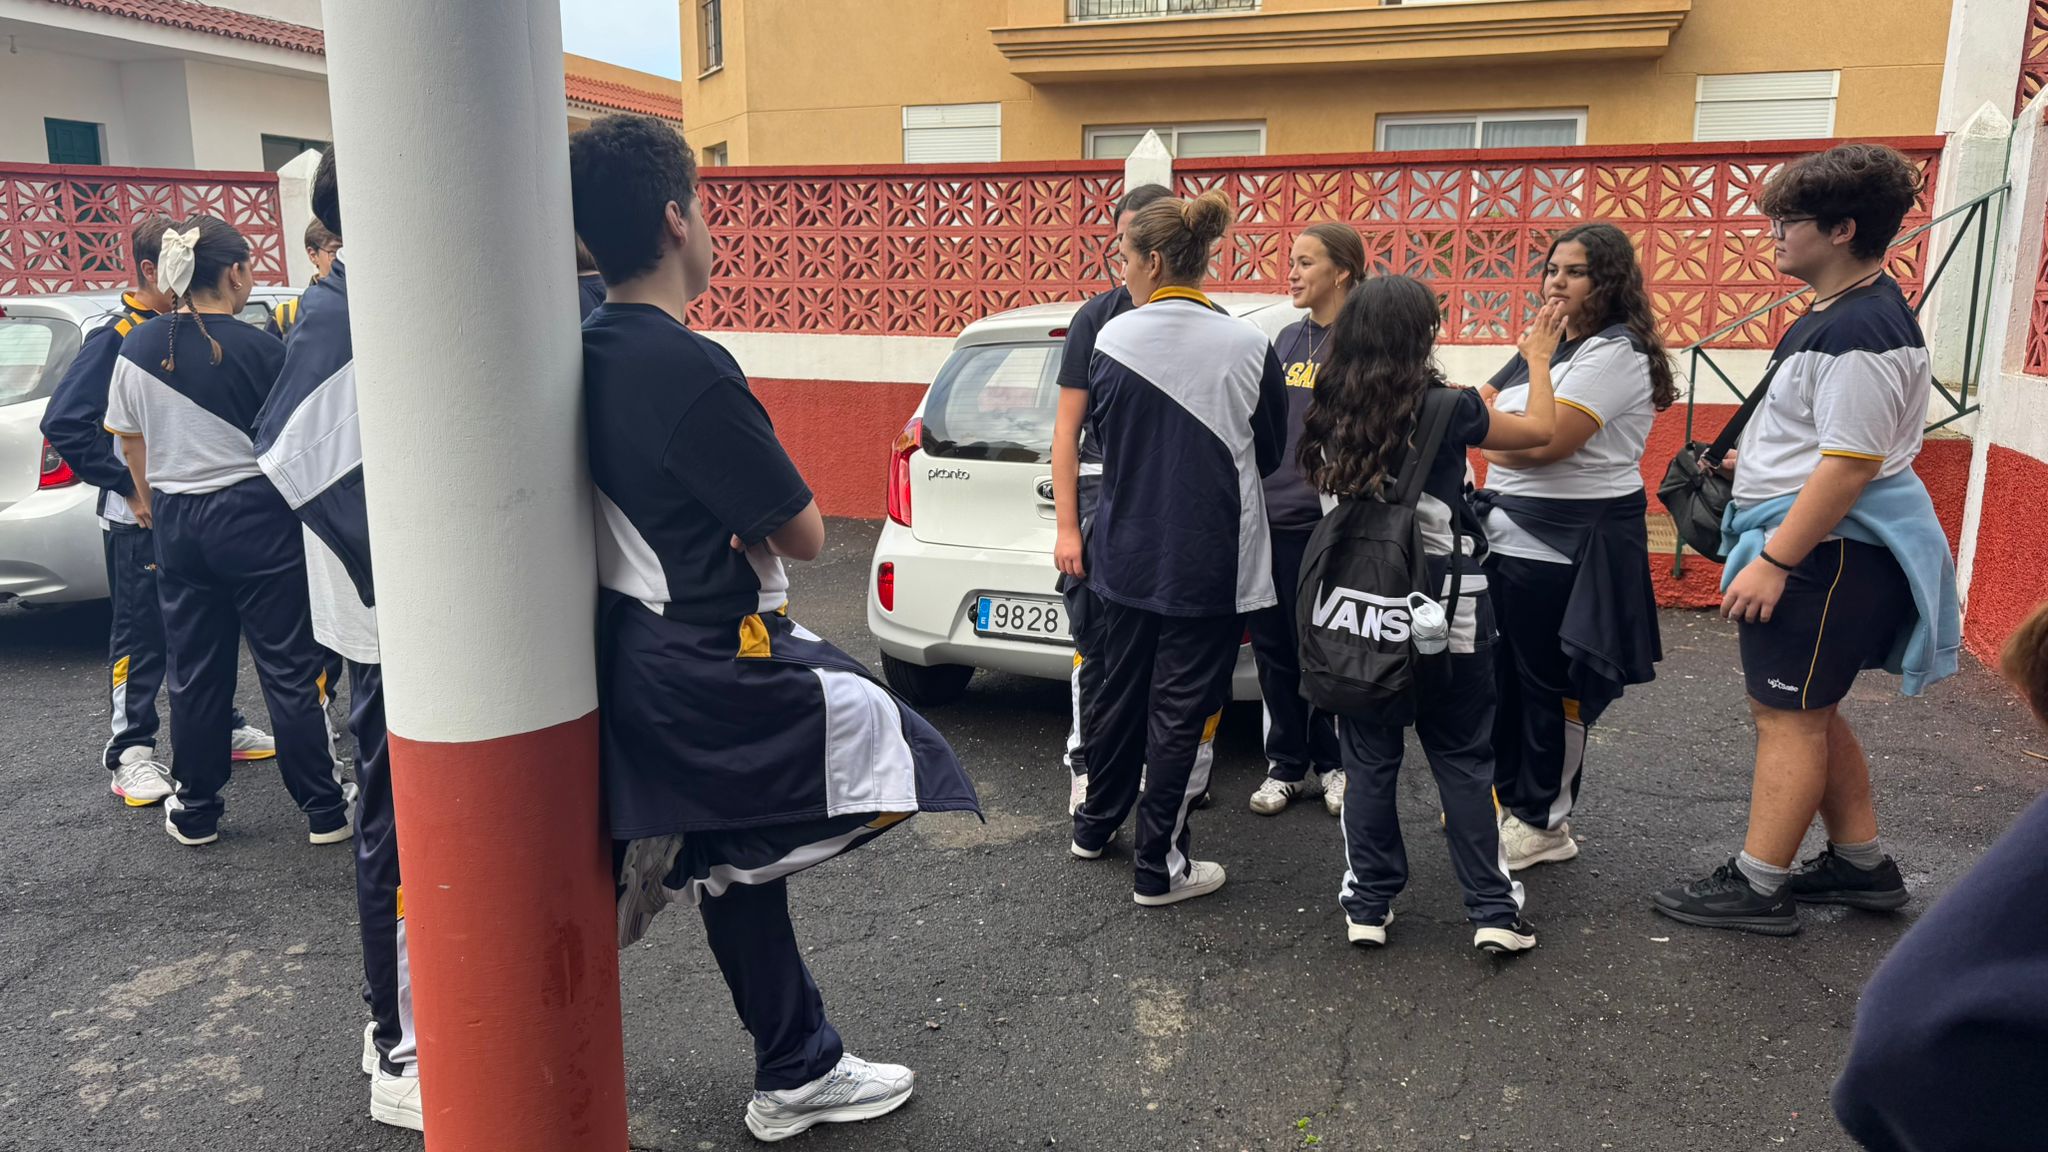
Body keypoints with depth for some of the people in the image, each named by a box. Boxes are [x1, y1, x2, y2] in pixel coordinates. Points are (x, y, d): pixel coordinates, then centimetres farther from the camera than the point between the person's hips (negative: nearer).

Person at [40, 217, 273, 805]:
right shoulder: (116, 338, -11)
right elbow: (64, 422, -16)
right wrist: (128, 485, -17)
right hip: (139, 517, -6)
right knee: (141, 636, 0)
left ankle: (221, 728, 27)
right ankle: (130, 754, 9)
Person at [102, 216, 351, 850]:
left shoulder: (139, 347, 2)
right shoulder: (259, 348, -12)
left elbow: (130, 441, 12)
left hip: (177, 519, 4)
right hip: (257, 516, -4)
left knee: (194, 672, 13)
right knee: (288, 671, 1)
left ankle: (195, 811, 22)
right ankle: (324, 810, 6)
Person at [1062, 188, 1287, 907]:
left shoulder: (1111, 341, -8)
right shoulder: (1248, 347, -11)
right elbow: (1270, 455, 2)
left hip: (1127, 552, 3)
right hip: (1209, 563, -2)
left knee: (1120, 690, 19)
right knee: (1180, 707, 5)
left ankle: (1095, 826, 35)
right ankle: (1158, 867, 13)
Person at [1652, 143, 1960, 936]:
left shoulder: (1862, 331, -21)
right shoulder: (1837, 313, 11)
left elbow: (1850, 463, -24)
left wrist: (1775, 559, -23)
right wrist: (1751, 455, 24)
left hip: (1827, 550, -10)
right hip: (1817, 543, 10)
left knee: (1788, 715, -2)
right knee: (1809, 711, 18)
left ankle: (1758, 888, 9)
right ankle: (1862, 864, 30)